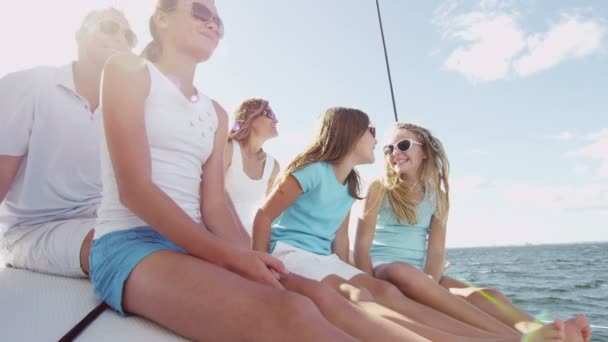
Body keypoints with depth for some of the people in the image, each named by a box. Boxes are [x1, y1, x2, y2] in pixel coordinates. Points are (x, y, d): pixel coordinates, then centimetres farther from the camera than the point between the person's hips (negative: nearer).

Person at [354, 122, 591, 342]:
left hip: (419, 276, 5)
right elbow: (362, 244, -6)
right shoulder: (379, 189, 1)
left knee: (483, 295, -23)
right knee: (402, 271, -41)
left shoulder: (437, 196, 10)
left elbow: (436, 251, -1)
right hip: (380, 269, -4)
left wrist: (428, 287, -22)